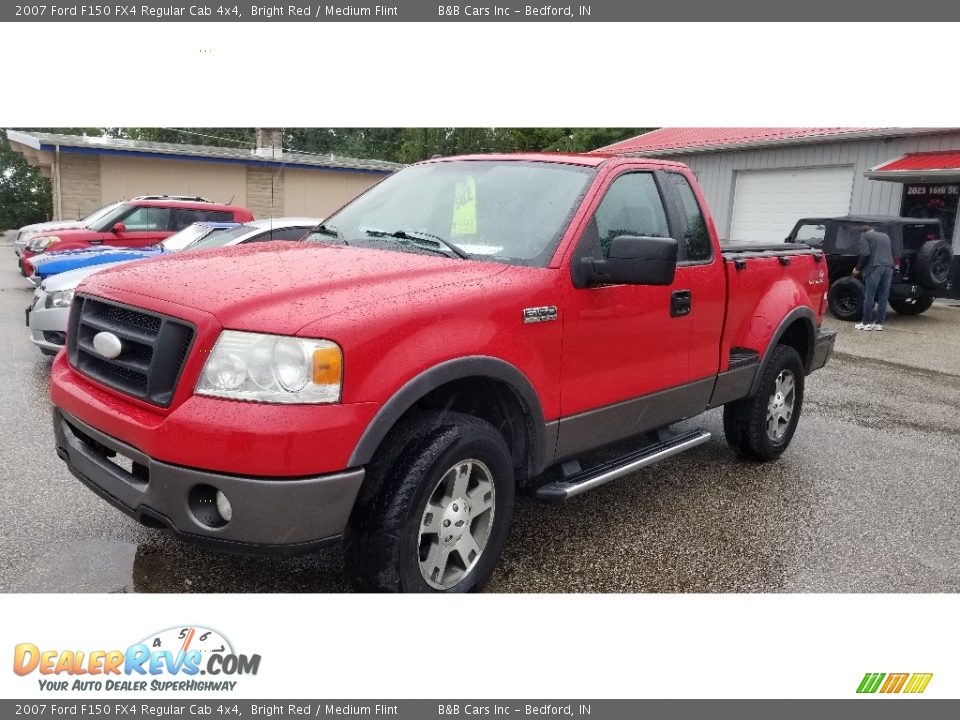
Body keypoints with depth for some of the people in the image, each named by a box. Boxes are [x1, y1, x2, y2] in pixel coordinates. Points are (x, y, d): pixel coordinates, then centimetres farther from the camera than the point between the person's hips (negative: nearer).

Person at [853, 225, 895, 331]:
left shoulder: (865, 236, 7)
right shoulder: (885, 236, 25)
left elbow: (865, 254, -6)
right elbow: (891, 253, 24)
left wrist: (858, 269, 1)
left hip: (875, 267, -5)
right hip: (889, 267, 5)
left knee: (869, 296, -1)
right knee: (883, 297, 6)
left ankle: (866, 323, 1)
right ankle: (879, 323, 8)